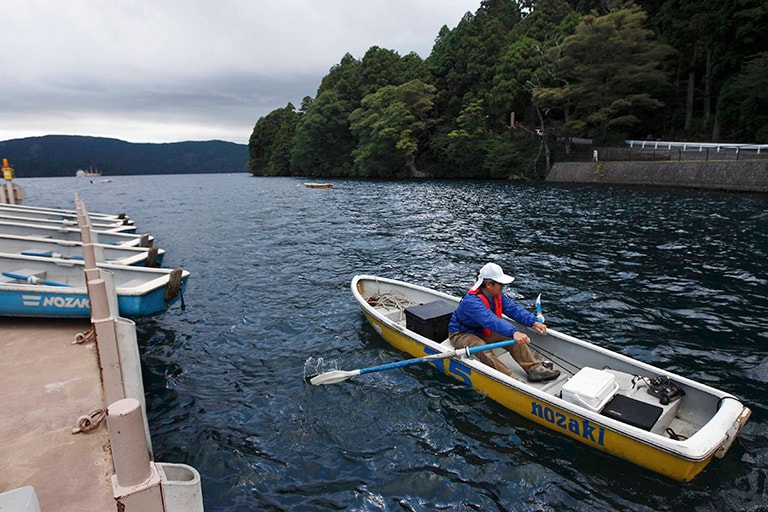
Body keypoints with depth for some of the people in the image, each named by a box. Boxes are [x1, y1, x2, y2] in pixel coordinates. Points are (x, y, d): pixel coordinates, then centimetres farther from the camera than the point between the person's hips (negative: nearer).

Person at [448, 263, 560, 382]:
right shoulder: (471, 301, -34)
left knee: (515, 339, -9)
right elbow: (490, 320, -48)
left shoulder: (496, 295, -5)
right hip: (461, 334, -8)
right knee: (485, 351, -36)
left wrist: (533, 322, -26)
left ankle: (535, 369, -10)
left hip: (484, 331, 8)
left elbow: (513, 308, -12)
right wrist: (514, 332, -58)